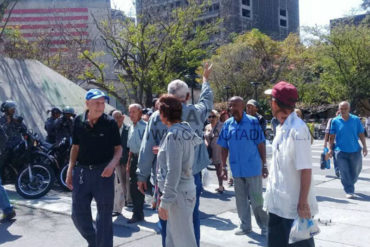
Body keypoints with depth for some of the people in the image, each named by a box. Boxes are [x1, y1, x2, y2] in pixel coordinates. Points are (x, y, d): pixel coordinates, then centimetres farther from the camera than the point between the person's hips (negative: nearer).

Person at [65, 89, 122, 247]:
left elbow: (118, 148, 0)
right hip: (82, 170, 3)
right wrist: (70, 171, 6)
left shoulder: (110, 123, -5)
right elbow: (75, 147, 10)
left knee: (104, 215, 4)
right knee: (78, 215, 8)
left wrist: (112, 164, -19)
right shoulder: (79, 122, 3)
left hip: (103, 172, -3)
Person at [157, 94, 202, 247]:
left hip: (178, 193, -9)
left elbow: (173, 172, -22)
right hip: (186, 189, 9)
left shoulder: (173, 135, -19)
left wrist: (165, 202, -19)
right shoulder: (185, 129, 7)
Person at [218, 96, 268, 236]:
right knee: (241, 200, 14)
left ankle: (264, 226, 21)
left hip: (253, 168, -4)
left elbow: (261, 145, -5)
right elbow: (224, 148, 7)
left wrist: (264, 165, -5)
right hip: (236, 169, 4)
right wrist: (223, 167, 5)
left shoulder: (253, 122, -8)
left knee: (256, 199, 4)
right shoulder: (227, 124, 2)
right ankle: (245, 226, 28)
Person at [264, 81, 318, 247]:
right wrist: (271, 193, 15)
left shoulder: (298, 130, -19)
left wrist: (303, 203, -19)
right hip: (277, 203, 8)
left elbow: (306, 169, -20)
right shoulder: (281, 128, 6)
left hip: (295, 206, -8)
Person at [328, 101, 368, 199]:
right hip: (341, 151, -1)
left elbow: (361, 134, 5)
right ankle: (349, 191, 8)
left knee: (355, 171, 15)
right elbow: (332, 136, 4)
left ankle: (350, 184, 41)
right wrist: (330, 149, 1)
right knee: (344, 173, -3)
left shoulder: (356, 119, 0)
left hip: (355, 151, 2)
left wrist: (364, 146, 0)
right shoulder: (335, 121, 0)